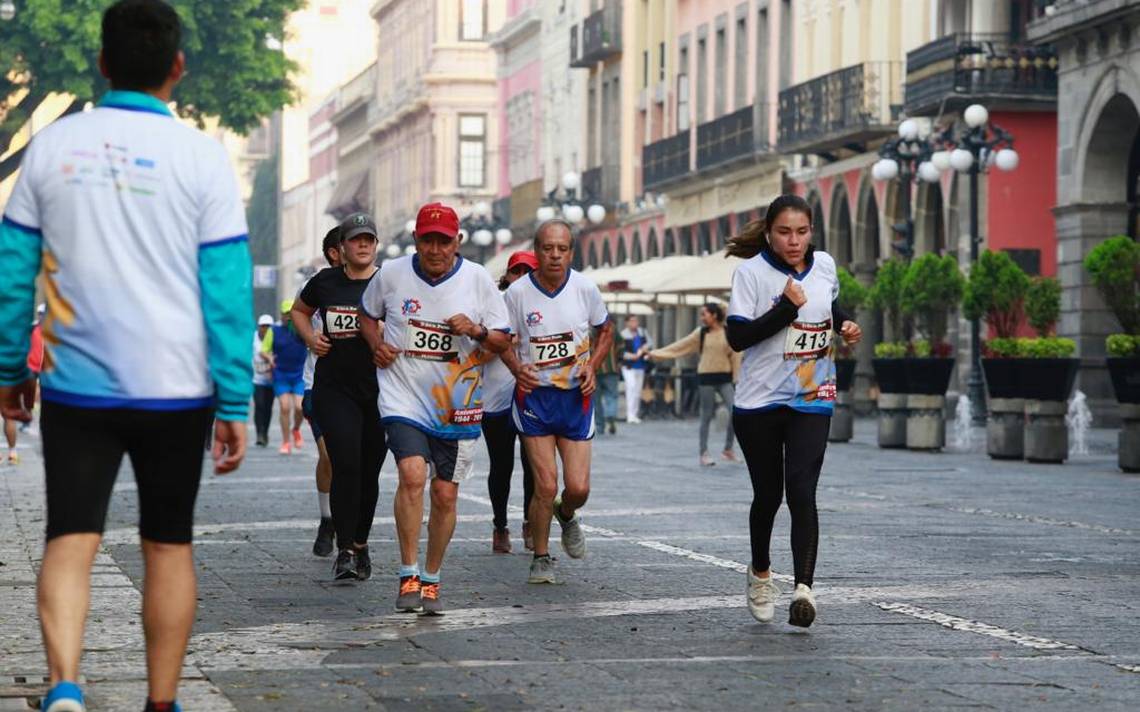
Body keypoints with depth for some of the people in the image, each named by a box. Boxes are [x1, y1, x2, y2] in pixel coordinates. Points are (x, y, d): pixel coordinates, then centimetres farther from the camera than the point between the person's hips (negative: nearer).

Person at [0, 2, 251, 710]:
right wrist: (236, 405, -1)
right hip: (175, 389, -1)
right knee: (169, 547, 11)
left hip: (76, 386, 1)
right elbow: (229, 290, -6)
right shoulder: (202, 156, -5)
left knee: (70, 542, 1)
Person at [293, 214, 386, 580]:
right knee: (346, 466, -13)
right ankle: (345, 552, -10)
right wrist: (311, 338, 6)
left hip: (379, 389, 0)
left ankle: (361, 543, 28)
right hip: (334, 388, 0)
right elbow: (299, 310, 24)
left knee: (369, 472, 9)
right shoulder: (326, 281, 6)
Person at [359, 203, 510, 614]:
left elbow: (503, 341, 5)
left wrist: (477, 331, -15)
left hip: (456, 405, 2)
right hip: (403, 398, -1)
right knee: (413, 475, -23)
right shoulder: (391, 274, 0)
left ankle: (431, 580, 22)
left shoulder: (478, 279, -1)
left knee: (445, 495, 5)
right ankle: (409, 575, -14)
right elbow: (368, 313, 19)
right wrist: (377, 346, 0)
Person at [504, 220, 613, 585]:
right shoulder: (518, 292, -8)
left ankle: (566, 515, 35)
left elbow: (605, 330, 12)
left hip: (576, 395, 2)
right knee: (546, 485, -8)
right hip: (534, 394, -1)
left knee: (578, 488, -3)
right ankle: (541, 558, 13)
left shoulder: (585, 288, -4)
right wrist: (517, 368, -17)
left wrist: (591, 366, -5)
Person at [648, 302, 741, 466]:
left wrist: (737, 378, 0)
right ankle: (704, 453, 10)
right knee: (706, 416, 3)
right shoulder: (701, 333, 5)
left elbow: (735, 356, 3)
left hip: (724, 378, 0)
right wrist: (657, 353, 5)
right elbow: (680, 346, 8)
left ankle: (728, 450, 2)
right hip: (706, 377, 0)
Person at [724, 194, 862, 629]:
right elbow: (736, 337, -17)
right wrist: (788, 307, -23)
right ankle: (760, 574, 36)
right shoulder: (751, 272, -10)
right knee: (768, 494, 11)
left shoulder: (825, 265, 4)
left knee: (801, 493, -15)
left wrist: (844, 324, 4)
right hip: (759, 402, -2)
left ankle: (804, 588, -21)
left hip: (812, 401, 2)